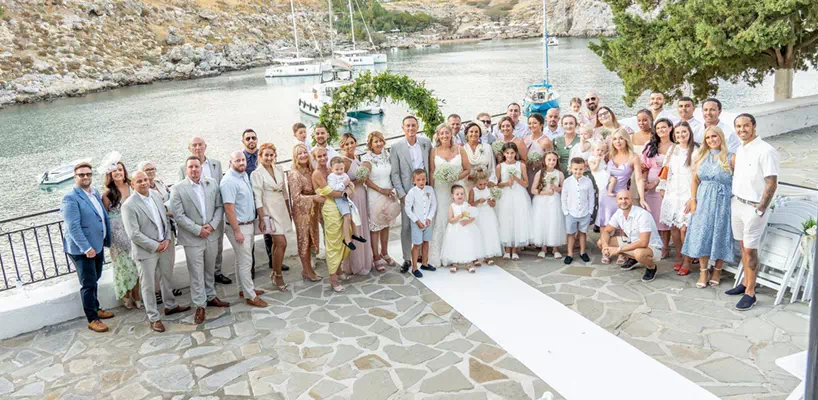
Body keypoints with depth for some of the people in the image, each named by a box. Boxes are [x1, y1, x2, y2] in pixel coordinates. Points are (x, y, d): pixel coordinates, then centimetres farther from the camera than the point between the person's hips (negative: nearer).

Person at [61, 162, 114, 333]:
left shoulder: (95, 192, 9)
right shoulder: (70, 198, -16)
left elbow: (103, 216, 17)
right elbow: (73, 227, -22)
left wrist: (106, 240, 14)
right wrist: (86, 248, -24)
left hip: (98, 245, 7)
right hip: (82, 249, -7)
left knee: (94, 280, 21)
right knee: (88, 284, 0)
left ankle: (96, 309, 36)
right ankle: (92, 319, 10)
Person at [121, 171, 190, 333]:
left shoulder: (156, 195, 3)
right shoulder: (129, 205, -17)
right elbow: (134, 234, -19)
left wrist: (167, 239, -5)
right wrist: (155, 246, -16)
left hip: (165, 245, 6)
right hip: (146, 250, -6)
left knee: (167, 277, 20)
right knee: (149, 285, 6)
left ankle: (170, 306, 39)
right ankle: (153, 318, 17)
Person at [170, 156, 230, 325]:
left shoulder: (212, 183, 2)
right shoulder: (177, 188, -9)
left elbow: (219, 206, 3)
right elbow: (178, 215, -13)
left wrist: (212, 225, -11)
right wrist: (198, 230, -16)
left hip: (212, 235, 4)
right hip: (192, 238, -4)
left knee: (210, 270, 18)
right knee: (196, 273, 4)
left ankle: (211, 297, 34)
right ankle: (199, 306, 15)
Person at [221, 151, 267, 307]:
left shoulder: (244, 175, 8)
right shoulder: (229, 181, -19)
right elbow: (229, 208, -22)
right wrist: (237, 231, -21)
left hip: (249, 224, 8)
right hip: (239, 227, -8)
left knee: (243, 259, 18)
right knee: (246, 261, -3)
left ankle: (245, 288, 29)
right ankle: (250, 296, 4)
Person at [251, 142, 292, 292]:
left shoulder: (279, 170, 8)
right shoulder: (256, 174, -8)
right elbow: (258, 198, -11)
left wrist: (289, 211, 15)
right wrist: (261, 219, -14)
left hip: (282, 209, 5)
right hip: (269, 211, -5)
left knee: (276, 243, 10)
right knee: (282, 243, -10)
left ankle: (275, 274, 24)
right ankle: (278, 276, 6)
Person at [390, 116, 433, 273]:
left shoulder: (426, 142, 2)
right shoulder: (396, 146, -5)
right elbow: (395, 173, -4)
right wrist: (401, 194, -10)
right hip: (407, 191, -2)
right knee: (406, 226, 2)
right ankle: (407, 259, 12)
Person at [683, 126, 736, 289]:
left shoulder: (731, 158, -4)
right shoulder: (701, 156, 7)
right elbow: (695, 180, 8)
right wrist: (693, 200, 1)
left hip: (723, 201, -3)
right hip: (703, 201, 3)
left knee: (719, 235, 4)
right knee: (701, 234, 2)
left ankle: (717, 271, 20)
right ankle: (703, 271, 13)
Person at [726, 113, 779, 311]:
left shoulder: (765, 151, -16)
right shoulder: (740, 149, 9)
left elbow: (771, 184, -17)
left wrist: (760, 211, -16)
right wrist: (733, 200, 13)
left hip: (753, 207, -7)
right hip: (737, 203, 7)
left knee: (750, 250, -2)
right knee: (743, 246, 15)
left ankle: (750, 293, 7)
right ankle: (746, 282, 28)